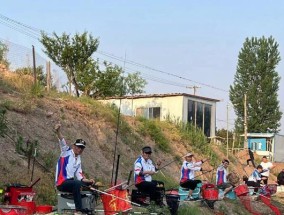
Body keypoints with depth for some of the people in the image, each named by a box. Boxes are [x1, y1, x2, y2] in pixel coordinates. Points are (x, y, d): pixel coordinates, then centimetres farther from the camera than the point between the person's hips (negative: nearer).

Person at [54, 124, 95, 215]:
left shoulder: (78, 161, 19)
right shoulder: (67, 151, 2)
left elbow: (79, 176, 11)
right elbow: (62, 141, -18)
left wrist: (88, 180, -8)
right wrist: (58, 132, -37)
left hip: (71, 182, 8)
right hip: (62, 182, -8)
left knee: (89, 184, 1)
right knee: (77, 183, -33)